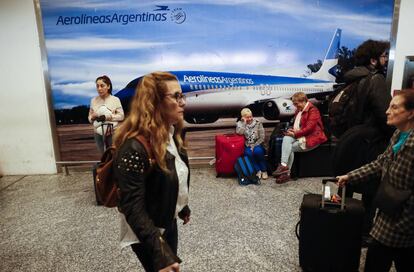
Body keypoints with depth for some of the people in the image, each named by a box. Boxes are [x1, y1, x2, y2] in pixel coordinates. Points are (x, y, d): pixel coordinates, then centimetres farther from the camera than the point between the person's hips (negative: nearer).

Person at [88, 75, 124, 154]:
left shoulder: (115, 99, -7)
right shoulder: (94, 100, 1)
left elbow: (121, 116, -7)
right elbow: (89, 117, 8)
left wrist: (107, 117, -19)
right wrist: (92, 117, -15)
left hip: (113, 133, -3)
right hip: (98, 133, 3)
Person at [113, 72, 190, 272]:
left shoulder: (171, 134, -3)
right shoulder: (134, 148, -31)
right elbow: (133, 209, -31)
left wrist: (182, 207, 19)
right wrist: (160, 253, -35)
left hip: (169, 222, 8)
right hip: (146, 234, -8)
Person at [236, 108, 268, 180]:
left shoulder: (258, 123, 3)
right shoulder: (240, 124, 3)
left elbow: (262, 137, -1)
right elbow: (239, 132, -19)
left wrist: (254, 146, -12)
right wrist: (244, 122, -14)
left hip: (257, 145, 0)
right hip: (247, 146, 0)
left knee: (257, 151, -33)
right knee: (248, 153, -34)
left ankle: (264, 170, -13)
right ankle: (258, 170, -17)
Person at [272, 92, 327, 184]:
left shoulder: (312, 110, -8)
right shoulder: (299, 110, 19)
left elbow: (309, 128, -17)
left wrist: (295, 134, -19)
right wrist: (292, 130, 2)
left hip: (311, 138, -7)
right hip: (299, 136, 7)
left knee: (289, 147, -23)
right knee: (286, 138, -22)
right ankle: (284, 166, -28)